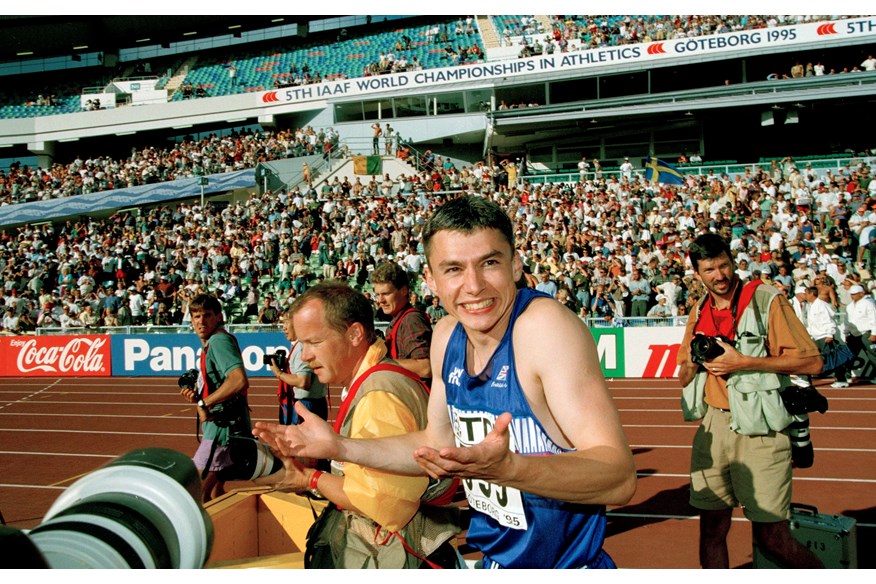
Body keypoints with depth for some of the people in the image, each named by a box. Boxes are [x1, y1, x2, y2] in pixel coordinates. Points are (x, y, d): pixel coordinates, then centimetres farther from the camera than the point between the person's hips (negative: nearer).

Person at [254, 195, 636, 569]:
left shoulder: (543, 325, -24)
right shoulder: (447, 335, -1)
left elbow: (620, 478, -30)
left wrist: (509, 468, -46)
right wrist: (340, 448, 5)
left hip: (562, 564, -6)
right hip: (489, 561, 7)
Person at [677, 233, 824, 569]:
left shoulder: (766, 300, -6)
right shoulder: (699, 313, 12)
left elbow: (812, 362, -12)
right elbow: (683, 378, 21)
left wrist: (744, 362, -16)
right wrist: (694, 363, -3)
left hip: (760, 430, -5)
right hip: (713, 426, 6)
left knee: (771, 538, -3)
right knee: (711, 529, 9)